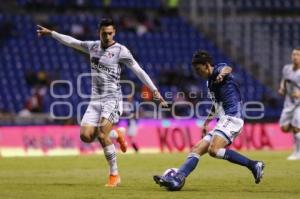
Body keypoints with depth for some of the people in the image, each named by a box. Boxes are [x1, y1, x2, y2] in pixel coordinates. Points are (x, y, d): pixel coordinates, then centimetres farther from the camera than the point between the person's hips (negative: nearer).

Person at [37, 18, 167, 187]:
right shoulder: (93, 47, 10)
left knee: (102, 135, -20)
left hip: (112, 99, -6)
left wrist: (155, 91, -15)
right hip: (95, 99, 6)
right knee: (86, 136, -9)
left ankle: (115, 175, -8)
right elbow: (72, 42, 25)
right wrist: (51, 33, 31)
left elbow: (139, 71, -9)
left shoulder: (120, 51, -7)